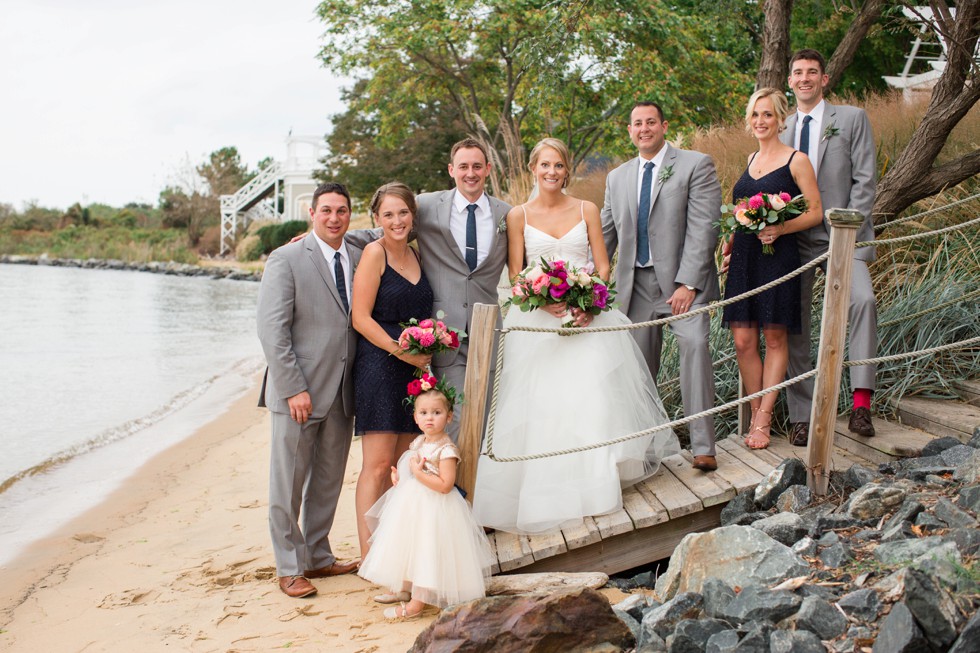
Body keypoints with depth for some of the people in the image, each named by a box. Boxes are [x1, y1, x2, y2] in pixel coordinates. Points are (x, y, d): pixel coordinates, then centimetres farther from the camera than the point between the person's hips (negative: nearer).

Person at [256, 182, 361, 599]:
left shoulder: (360, 259, 8)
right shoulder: (286, 260, -7)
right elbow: (272, 330, -11)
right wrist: (294, 389, -17)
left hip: (342, 392, 5)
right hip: (299, 392, -5)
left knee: (328, 481, 14)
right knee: (289, 482, 5)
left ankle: (319, 557, 28)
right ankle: (289, 567, 17)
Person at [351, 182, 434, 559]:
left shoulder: (416, 255, 14)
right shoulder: (374, 252, -7)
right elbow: (360, 317, -12)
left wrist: (426, 351, 4)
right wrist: (401, 351, -16)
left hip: (416, 370, 7)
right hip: (379, 368, -7)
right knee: (378, 464, -7)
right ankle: (369, 555, -2)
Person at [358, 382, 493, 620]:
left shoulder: (447, 449, -21)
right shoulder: (418, 442, 5)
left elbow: (445, 485, -27)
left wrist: (418, 472, -27)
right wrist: (400, 477, 3)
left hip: (434, 509, -9)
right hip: (412, 503, 10)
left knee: (427, 551, -5)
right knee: (409, 547, 22)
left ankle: (416, 604, 2)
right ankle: (404, 589, 40)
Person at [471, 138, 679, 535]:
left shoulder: (587, 210, 8)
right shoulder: (518, 216, 5)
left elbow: (603, 267, 5)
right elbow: (515, 275, 1)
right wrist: (546, 301, -17)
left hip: (587, 317, 1)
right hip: (537, 320, -1)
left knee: (592, 395, -7)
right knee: (541, 404, -5)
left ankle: (596, 485, 4)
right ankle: (546, 493, 3)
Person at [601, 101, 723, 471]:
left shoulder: (696, 165, -2)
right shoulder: (617, 178, 15)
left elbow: (702, 229, -10)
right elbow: (606, 236, 17)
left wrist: (687, 283, -18)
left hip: (683, 280, -5)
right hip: (636, 284, 5)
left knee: (694, 343, -24)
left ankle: (702, 446, -24)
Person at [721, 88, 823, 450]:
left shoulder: (796, 160, -3)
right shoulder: (751, 159, 16)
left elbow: (815, 212, -6)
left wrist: (779, 229, -19)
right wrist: (730, 244, 14)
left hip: (778, 258, -5)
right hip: (744, 258, 6)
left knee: (775, 340, 2)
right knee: (743, 342, 2)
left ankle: (764, 419, 7)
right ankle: (756, 415, 14)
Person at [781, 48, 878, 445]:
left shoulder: (852, 119, 6)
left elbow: (864, 179, 0)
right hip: (794, 238, 4)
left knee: (862, 299, -29)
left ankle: (861, 399, -26)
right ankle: (801, 415, 10)